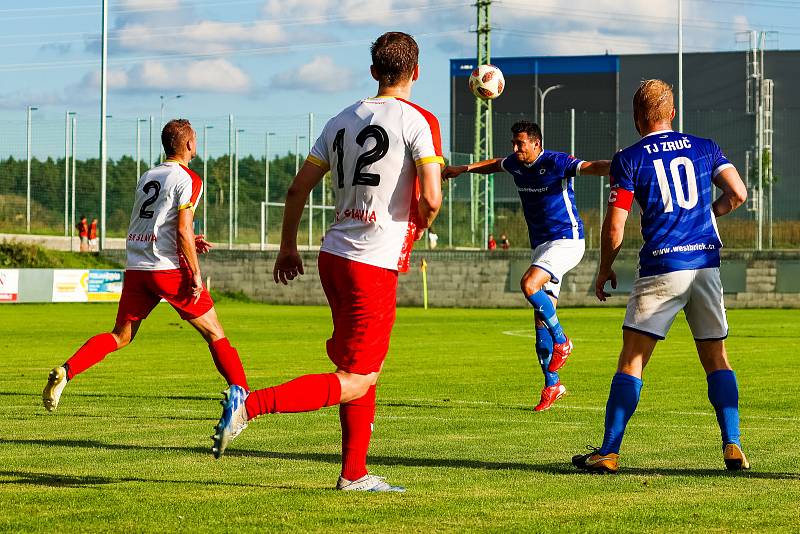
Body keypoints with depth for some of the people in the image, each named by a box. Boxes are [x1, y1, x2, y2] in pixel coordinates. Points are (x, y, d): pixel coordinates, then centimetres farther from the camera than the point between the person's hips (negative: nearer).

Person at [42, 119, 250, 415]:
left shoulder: (146, 177, 17)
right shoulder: (188, 180, -5)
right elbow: (183, 230, -14)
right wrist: (195, 274, -10)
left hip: (136, 267, 6)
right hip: (170, 268, -6)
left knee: (120, 336, 11)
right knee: (214, 333, 4)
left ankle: (65, 371, -9)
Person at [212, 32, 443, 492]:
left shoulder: (342, 121, 11)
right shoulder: (419, 121, -7)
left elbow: (298, 188, 12)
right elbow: (431, 198, -16)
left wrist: (289, 247, 24)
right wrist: (418, 229, 6)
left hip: (334, 255, 7)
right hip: (376, 264, -7)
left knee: (368, 367, 19)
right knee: (356, 382, -5)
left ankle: (355, 474, 19)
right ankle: (251, 404, -20)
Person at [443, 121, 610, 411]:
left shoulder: (556, 163, -14)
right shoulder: (515, 164, 8)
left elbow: (591, 167, -30)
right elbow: (495, 164, 32)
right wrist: (464, 169, 40)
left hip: (566, 240, -8)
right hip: (540, 244, 8)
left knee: (529, 284, -30)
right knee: (541, 319, 4)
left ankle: (561, 341, -10)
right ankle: (552, 385, 11)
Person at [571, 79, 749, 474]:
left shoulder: (629, 159, 0)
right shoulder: (704, 148, 10)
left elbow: (614, 226, -4)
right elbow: (738, 194, 3)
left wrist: (604, 270, 11)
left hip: (660, 269, -3)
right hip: (706, 264, 3)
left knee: (631, 361, 0)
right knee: (716, 359, 11)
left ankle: (608, 452, -3)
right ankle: (732, 447, 3)